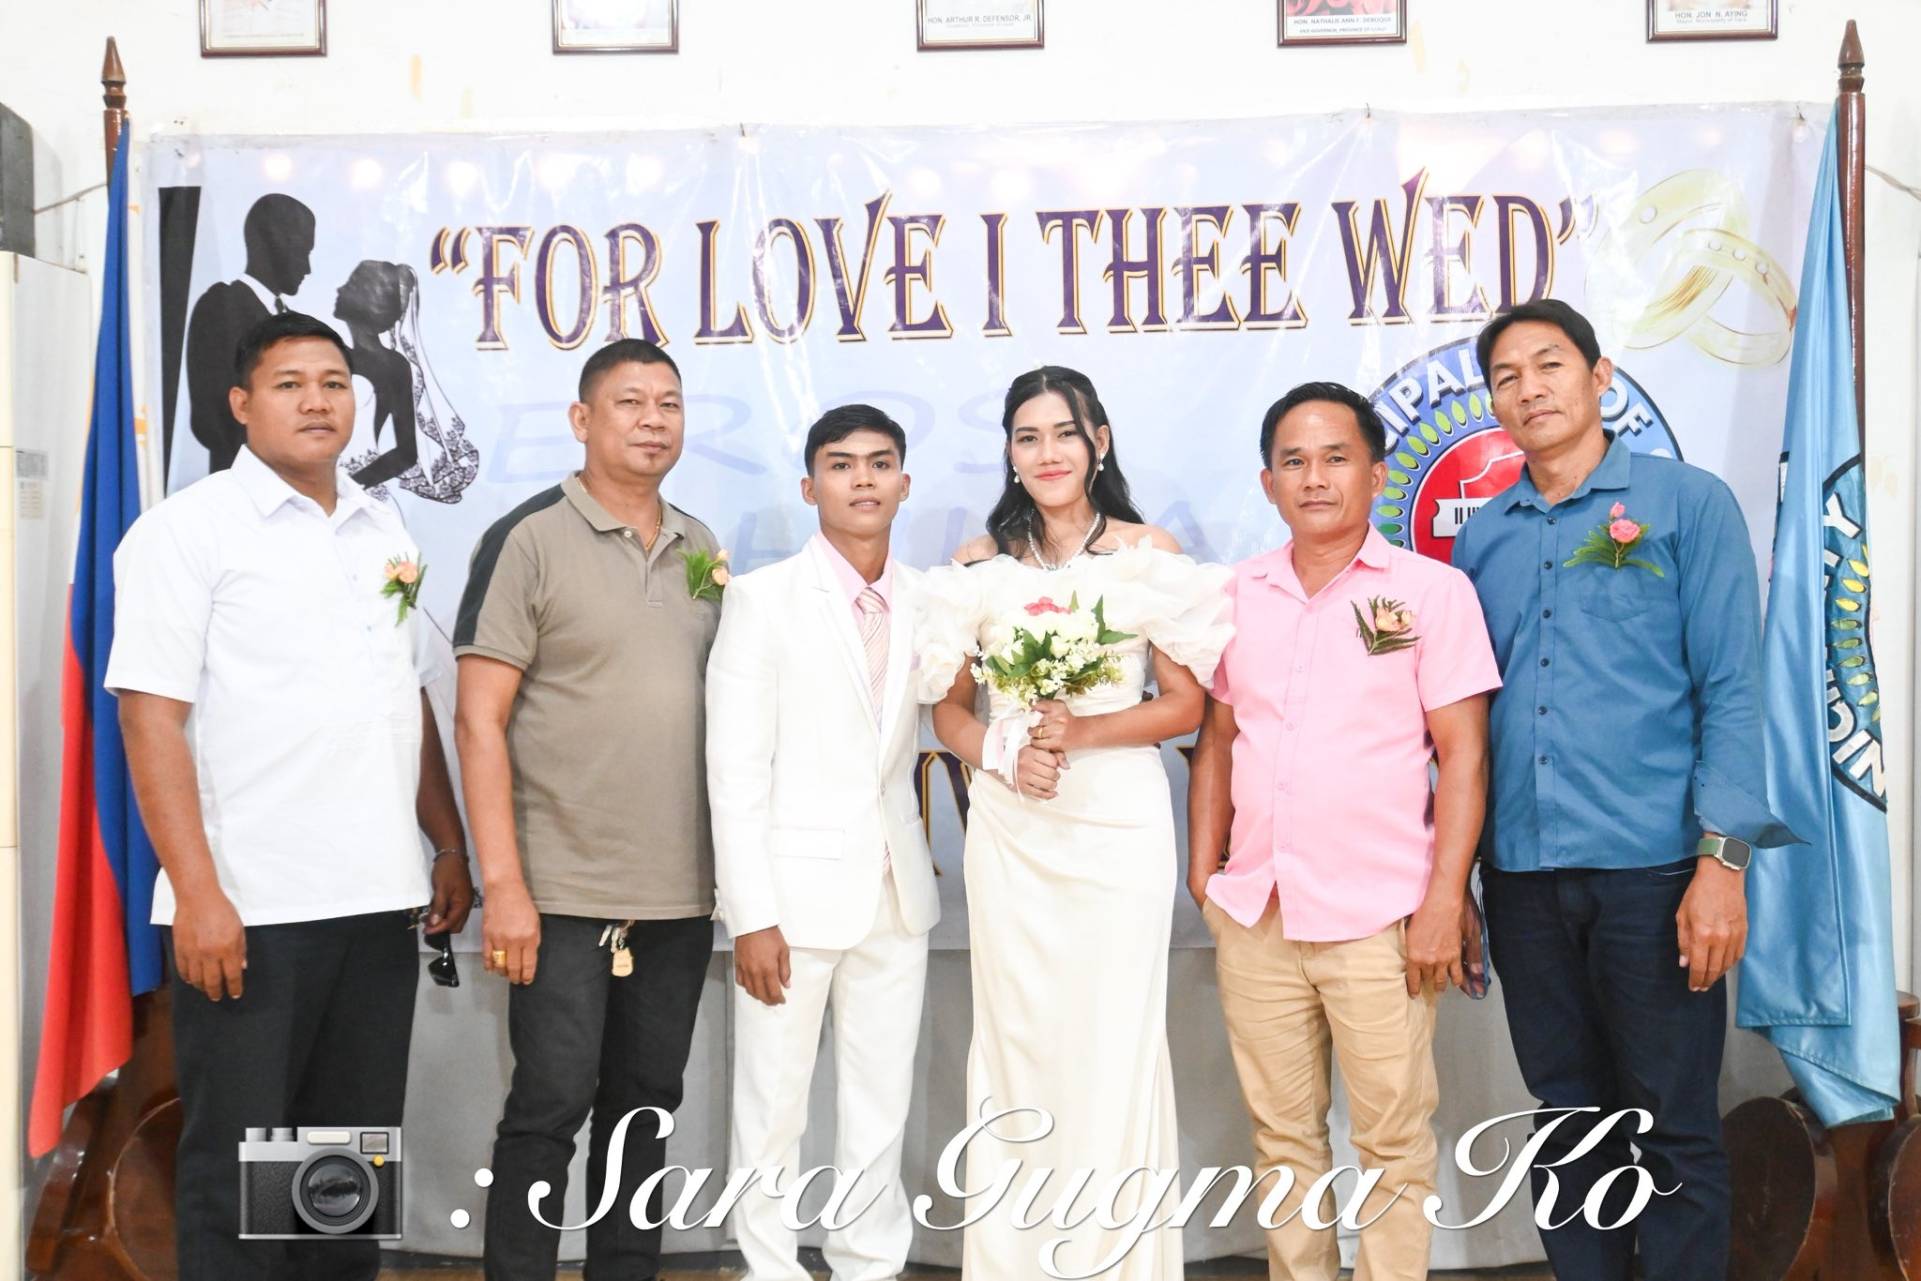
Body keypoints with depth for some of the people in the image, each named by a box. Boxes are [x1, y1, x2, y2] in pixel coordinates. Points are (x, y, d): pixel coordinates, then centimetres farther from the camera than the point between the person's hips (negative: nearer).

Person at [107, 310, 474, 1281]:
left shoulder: (384, 534, 14)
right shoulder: (190, 530, -4)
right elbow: (151, 717, -10)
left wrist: (450, 849, 14)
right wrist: (197, 894, -17)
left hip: (378, 903, 6)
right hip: (247, 909, -5)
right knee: (236, 1169, 4)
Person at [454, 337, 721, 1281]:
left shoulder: (702, 550, 11)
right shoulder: (528, 540, -6)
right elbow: (480, 720, -10)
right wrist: (503, 883, -16)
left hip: (680, 894, 5)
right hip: (564, 891, -5)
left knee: (644, 1106, 13)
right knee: (550, 1108, -1)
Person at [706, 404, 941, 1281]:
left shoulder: (929, 600, 8)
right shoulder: (763, 598, -4)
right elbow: (736, 769, -8)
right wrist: (750, 913, -12)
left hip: (896, 895, 4)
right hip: (794, 894, -3)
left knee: (881, 1115, 11)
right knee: (771, 1115, 5)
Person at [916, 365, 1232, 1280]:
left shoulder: (1149, 553, 1)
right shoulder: (978, 564, 7)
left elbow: (1186, 704, 0)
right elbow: (948, 710, 10)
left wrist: (1081, 733, -14)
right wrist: (1004, 755, -10)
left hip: (1117, 817, -2)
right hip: (1008, 826, 2)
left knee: (1113, 1039, -1)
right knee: (1016, 1035, 5)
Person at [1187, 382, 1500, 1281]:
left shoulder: (1432, 591, -2)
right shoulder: (1237, 595, 9)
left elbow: (1463, 754, -5)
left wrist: (1445, 901, -10)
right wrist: (1203, 870, 9)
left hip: (1379, 920, -4)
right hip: (1254, 915, 4)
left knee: (1393, 1142, 2)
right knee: (1281, 1136, 13)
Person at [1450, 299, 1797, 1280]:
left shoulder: (1686, 504, 0)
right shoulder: (1480, 538, 12)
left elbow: (1731, 691, -5)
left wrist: (1721, 863, -13)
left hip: (1650, 868, -4)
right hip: (1521, 871, 4)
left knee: (1675, 1130, 3)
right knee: (1569, 1119, 13)